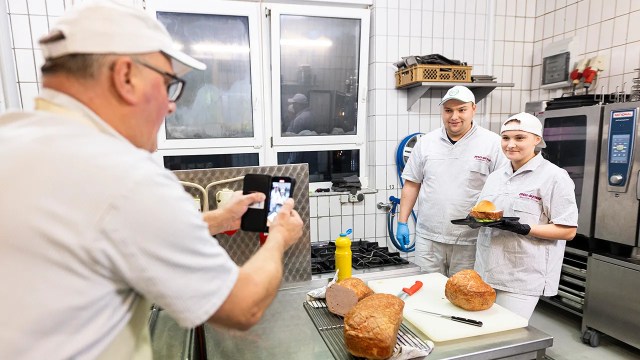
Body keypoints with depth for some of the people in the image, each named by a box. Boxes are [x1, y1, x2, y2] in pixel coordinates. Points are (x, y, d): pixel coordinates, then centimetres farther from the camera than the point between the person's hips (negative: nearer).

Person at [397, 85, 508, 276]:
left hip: (470, 241, -2)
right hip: (428, 237, 2)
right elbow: (412, 184, 8)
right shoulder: (426, 142, 6)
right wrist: (402, 222, 5)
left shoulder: (493, 143, -2)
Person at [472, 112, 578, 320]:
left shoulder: (554, 177, -8)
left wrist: (523, 229, -23)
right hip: (487, 271, 6)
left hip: (523, 278, -6)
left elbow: (568, 231, -10)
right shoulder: (496, 176, 12)